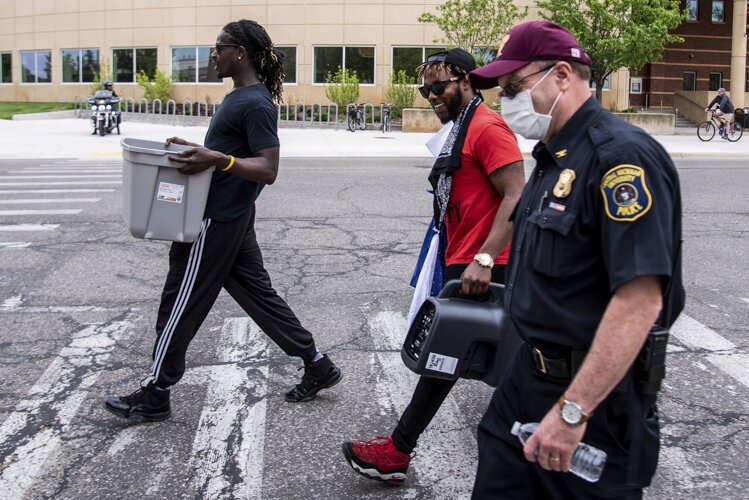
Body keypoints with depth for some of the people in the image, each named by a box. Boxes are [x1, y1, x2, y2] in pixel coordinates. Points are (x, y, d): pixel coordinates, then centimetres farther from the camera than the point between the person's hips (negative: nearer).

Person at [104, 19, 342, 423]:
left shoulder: (256, 104, -17)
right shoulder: (240, 96, 13)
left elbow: (268, 169, -22)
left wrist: (217, 159, -32)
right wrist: (195, 149, 12)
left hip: (216, 222, -10)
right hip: (231, 218, 10)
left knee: (180, 305, 0)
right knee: (258, 294, 15)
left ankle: (155, 397, 13)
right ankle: (317, 365, 21)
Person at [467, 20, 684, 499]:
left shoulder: (622, 155, -20)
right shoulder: (555, 156, 11)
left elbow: (641, 300, -28)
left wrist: (573, 410, -29)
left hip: (598, 393, -9)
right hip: (530, 373, 9)